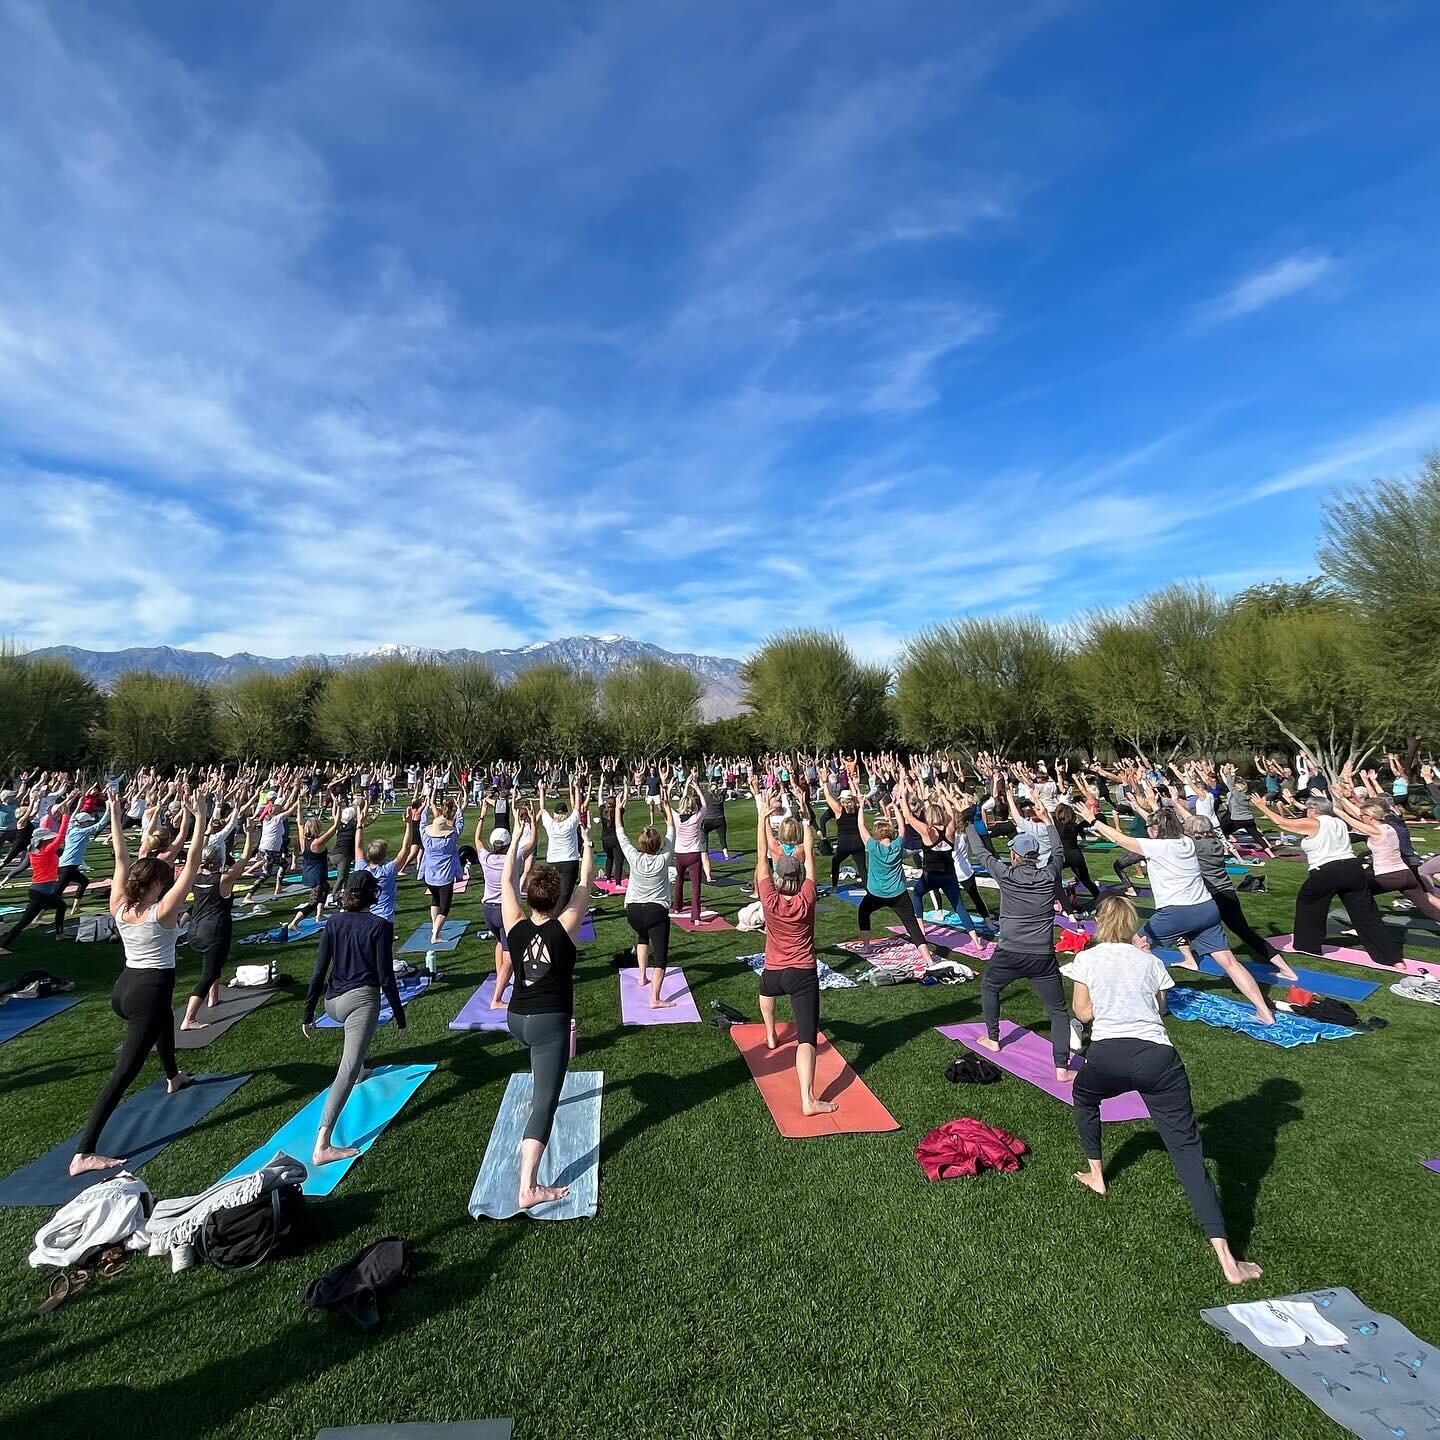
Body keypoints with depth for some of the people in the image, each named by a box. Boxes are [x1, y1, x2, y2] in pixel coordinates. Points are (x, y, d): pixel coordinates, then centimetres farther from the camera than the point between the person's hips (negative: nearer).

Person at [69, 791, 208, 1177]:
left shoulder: (119, 906, -1)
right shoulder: (162, 911, -18)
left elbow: (121, 859, 5)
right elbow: (192, 865, -25)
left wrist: (115, 815, 9)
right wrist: (200, 818, -26)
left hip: (123, 990, 9)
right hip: (149, 993, -9)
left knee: (165, 1017, 37)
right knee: (123, 1074, -6)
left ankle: (173, 1077, 58)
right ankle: (83, 1154, -7)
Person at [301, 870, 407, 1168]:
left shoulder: (334, 922, 2)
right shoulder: (378, 926, -11)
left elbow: (319, 971, 3)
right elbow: (386, 976, -10)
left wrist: (308, 1014, 11)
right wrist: (400, 1015, -1)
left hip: (332, 1002, 7)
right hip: (361, 1000, -6)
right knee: (347, 1070, -9)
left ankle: (359, 1071, 55)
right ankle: (322, 1146, -17)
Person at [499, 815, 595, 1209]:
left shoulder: (515, 927, -5)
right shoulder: (564, 928, -14)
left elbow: (507, 882, 6)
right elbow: (585, 885, -6)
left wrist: (516, 839, 12)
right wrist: (586, 844, 4)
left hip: (517, 1020, 6)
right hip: (550, 1023, -5)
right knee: (545, 1104, -3)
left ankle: (542, 1090, 58)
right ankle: (528, 1189, -8)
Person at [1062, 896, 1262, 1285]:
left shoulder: (1085, 959, 10)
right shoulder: (1150, 961, 15)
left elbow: (1084, 1013, 11)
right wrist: (1146, 959, 26)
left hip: (1107, 1056, -1)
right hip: (1156, 1057, 1)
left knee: (1083, 1095, 33)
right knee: (1186, 1148, 3)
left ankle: (1095, 1175, 40)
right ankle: (1227, 1260, -5)